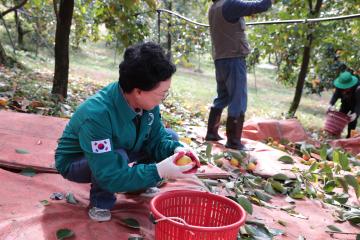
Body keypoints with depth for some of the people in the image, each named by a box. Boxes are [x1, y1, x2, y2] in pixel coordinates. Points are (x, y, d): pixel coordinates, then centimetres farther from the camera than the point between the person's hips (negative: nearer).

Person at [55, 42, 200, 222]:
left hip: (117, 150, 6)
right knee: (119, 158, -39)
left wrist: (175, 149, -29)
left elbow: (156, 137, -8)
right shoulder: (97, 115, -40)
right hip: (75, 162, -6)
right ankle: (100, 202, -8)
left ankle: (138, 185, 11)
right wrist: (158, 171, -45)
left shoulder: (147, 101, -19)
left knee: (170, 139, -8)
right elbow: (109, 176, -39)